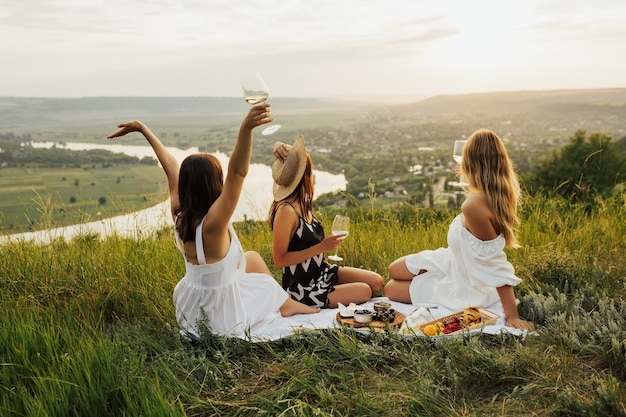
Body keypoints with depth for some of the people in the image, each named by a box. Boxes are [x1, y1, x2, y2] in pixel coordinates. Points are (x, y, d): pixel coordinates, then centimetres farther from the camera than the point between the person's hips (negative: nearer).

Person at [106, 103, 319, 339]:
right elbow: (237, 173, -47)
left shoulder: (178, 214, -14)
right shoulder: (212, 223, -33)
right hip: (222, 319, -6)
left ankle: (284, 302, 42)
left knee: (251, 258, 27)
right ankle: (284, 304, 43)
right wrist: (246, 128, -59)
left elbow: (170, 165, -3)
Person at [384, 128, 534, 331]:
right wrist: (468, 176, 16)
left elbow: (498, 267, -35)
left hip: (467, 288, -8)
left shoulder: (474, 205, -39)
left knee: (391, 289, 10)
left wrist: (512, 315, -29)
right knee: (394, 270, 19)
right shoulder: (499, 193, -13)